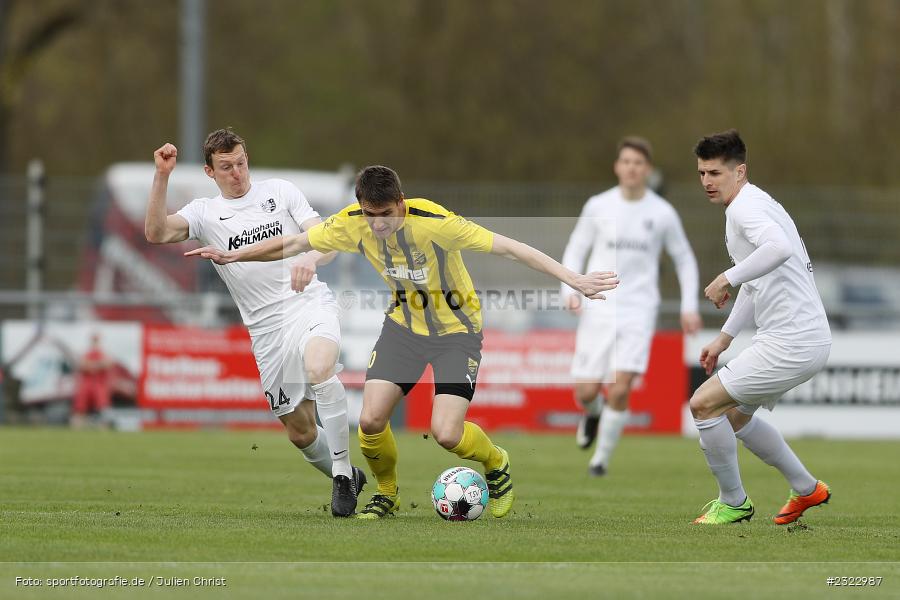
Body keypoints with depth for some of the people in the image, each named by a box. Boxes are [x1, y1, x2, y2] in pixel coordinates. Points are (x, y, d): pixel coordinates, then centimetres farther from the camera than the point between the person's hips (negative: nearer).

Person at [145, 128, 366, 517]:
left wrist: (311, 259, -20)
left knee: (318, 369, -34)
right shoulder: (205, 212, 8)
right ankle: (346, 478, 32)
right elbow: (157, 233, -9)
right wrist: (162, 177, -18)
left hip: (309, 303, -2)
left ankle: (342, 472, -22)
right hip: (266, 326, 2)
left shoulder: (281, 192, 8)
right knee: (299, 430, 4)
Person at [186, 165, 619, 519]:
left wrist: (574, 280, -32)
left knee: (446, 433, -18)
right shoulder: (352, 224, -16)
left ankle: (497, 465, 17)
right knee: (371, 420, -10)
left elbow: (509, 248, -29)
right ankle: (387, 493, 20)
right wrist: (232, 257, -1)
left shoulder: (433, 222, -31)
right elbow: (294, 244, 0)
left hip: (456, 328, -4)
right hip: (404, 323, 4)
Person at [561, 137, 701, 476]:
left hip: (639, 311, -1)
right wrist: (570, 290, -7)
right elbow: (575, 251, 10)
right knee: (586, 391, -3)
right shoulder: (598, 207, 2)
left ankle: (602, 457, 4)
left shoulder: (662, 213, 2)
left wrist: (689, 306, 5)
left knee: (620, 391, -15)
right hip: (598, 308, 1)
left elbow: (684, 260, 13)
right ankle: (593, 413, 36)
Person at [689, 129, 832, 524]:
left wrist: (728, 278, -29)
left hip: (792, 343, -11)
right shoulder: (756, 204, 17)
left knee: (704, 404, -8)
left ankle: (733, 502, 6)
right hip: (806, 339, 11)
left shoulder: (745, 207, -15)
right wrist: (725, 337, 26)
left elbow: (779, 248, -38)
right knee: (735, 414, 24)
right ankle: (806, 489, 31)